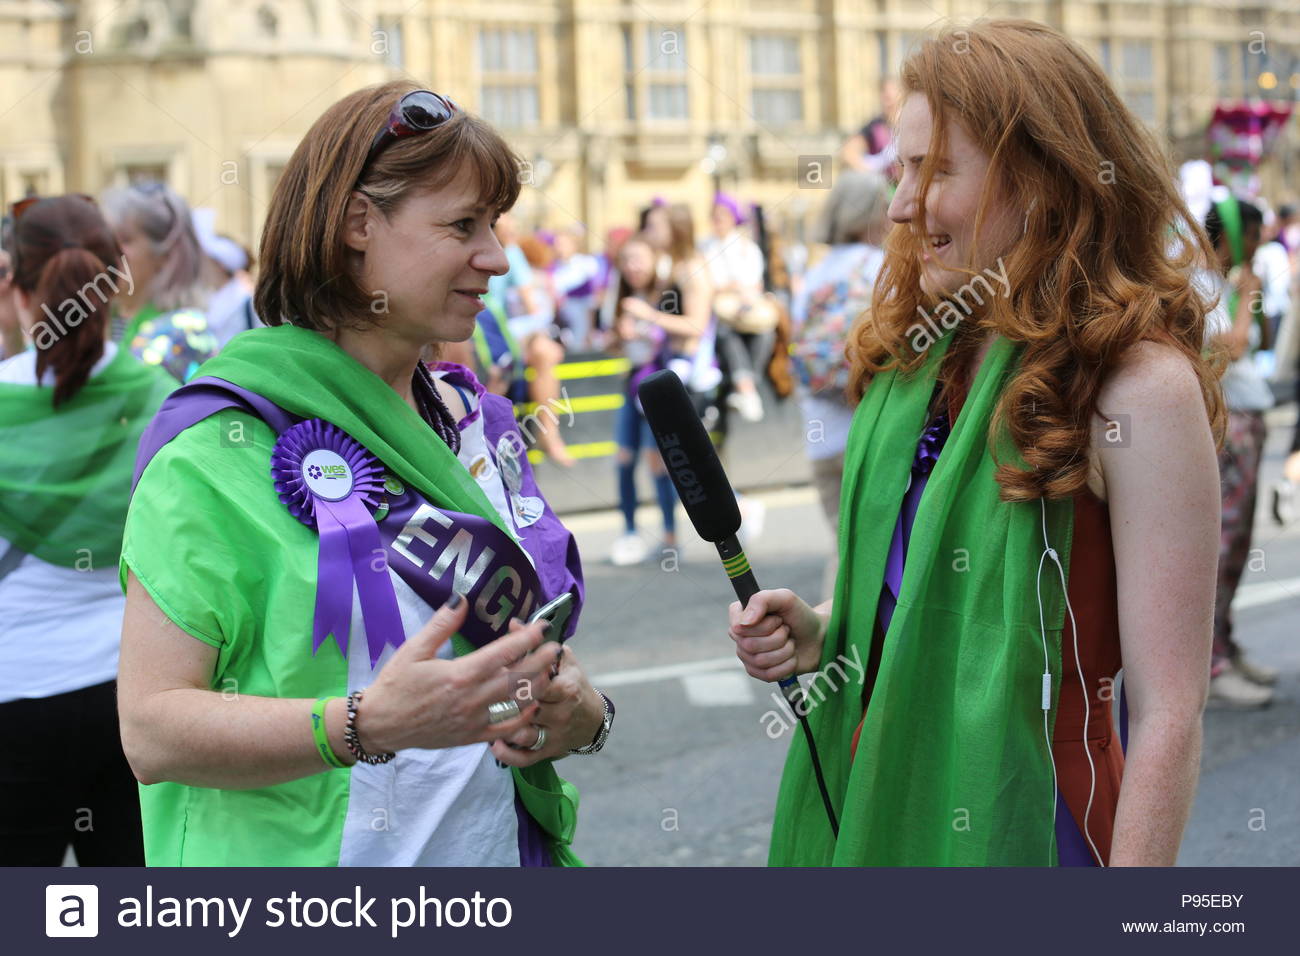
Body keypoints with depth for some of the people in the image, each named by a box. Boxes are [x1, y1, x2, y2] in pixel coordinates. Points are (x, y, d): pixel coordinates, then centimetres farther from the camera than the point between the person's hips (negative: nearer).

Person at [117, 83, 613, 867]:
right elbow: (152, 729, -20)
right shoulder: (222, 446, -14)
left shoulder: (483, 426, 6)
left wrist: (580, 714, -8)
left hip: (507, 848, 6)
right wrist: (368, 724, -32)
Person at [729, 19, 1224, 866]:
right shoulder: (914, 358, 4)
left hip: (1014, 827, -7)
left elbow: (1169, 713, -19)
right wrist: (817, 633, -2)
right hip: (866, 804, 7)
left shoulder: (1139, 385, -18)